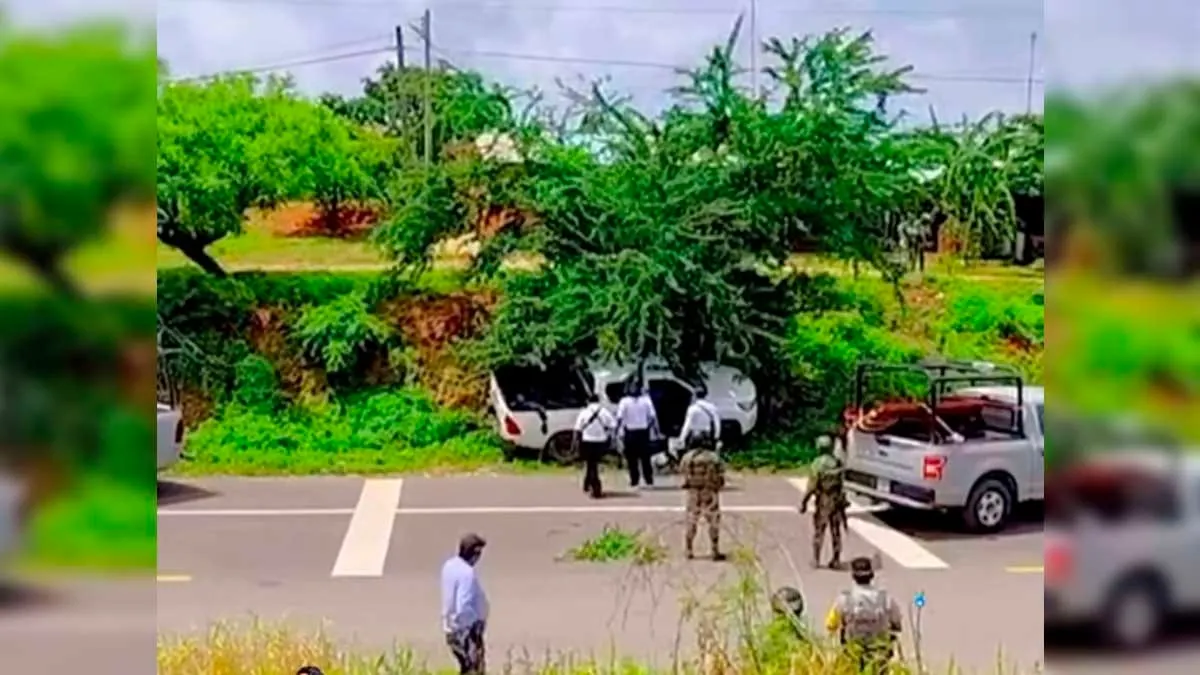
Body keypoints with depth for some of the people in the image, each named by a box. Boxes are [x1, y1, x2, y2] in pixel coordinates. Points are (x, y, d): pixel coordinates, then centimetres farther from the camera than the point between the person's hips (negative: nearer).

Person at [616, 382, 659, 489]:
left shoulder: (624, 401, -7)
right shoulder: (646, 399, -1)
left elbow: (619, 418, -11)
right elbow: (652, 416, -1)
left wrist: (617, 431, -5)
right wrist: (655, 428, 8)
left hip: (630, 432, -2)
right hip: (643, 431, 2)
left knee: (632, 458, 5)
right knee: (645, 457, 8)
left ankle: (634, 481, 3)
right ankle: (649, 480, 6)